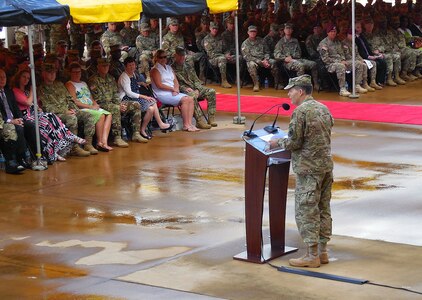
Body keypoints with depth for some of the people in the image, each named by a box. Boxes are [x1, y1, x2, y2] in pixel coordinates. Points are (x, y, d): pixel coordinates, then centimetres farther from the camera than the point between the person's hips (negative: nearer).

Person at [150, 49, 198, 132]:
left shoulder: (169, 67, 20)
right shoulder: (155, 70, -3)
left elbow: (175, 81, 16)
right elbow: (159, 85, -13)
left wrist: (176, 89, -6)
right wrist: (173, 89, -10)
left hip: (173, 93, 8)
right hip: (162, 94, -8)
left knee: (190, 99, -15)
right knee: (184, 99, -26)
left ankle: (189, 123, -20)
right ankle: (185, 125, -22)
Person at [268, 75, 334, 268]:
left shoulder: (301, 111, -14)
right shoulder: (323, 108, 12)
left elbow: (294, 142, -16)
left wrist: (278, 143, 3)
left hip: (308, 169, -9)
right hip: (327, 165, 9)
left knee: (306, 211, -2)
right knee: (323, 209, 13)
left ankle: (312, 256, 0)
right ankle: (323, 251, 19)